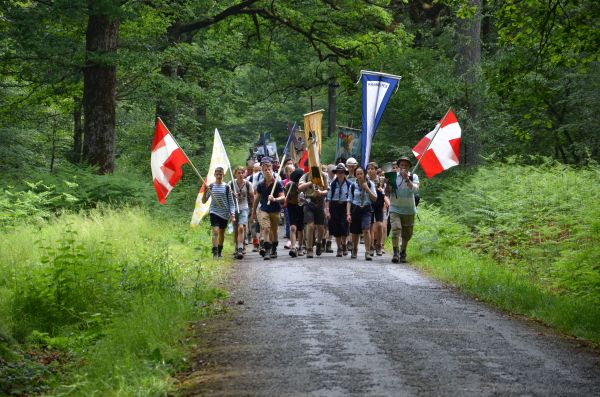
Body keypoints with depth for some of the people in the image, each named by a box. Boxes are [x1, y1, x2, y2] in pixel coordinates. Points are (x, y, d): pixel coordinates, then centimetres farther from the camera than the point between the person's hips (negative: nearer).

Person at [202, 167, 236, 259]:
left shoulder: (226, 187, -1)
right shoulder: (211, 186, 1)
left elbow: (231, 202, 2)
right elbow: (204, 201, 2)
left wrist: (232, 214, -7)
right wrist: (205, 193, -16)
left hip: (224, 213, 1)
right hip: (214, 211, -1)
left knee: (222, 233, 12)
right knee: (215, 231, -17)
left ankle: (220, 251, 29)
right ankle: (215, 252, -24)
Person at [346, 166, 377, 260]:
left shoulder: (370, 184, -1)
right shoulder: (353, 186, 1)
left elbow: (374, 198, -6)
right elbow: (349, 200, 4)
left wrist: (367, 188, -15)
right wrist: (348, 214, -5)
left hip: (366, 210, -2)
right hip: (355, 209, 2)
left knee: (366, 230, -21)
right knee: (355, 232, 10)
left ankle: (368, 252, -20)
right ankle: (354, 250, 34)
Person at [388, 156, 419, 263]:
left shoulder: (413, 177, 1)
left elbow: (415, 189, -16)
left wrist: (407, 179, -24)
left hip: (409, 210, 1)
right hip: (395, 209, -1)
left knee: (406, 234, 8)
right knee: (396, 230, -18)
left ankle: (403, 253, 25)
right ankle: (396, 253, -18)